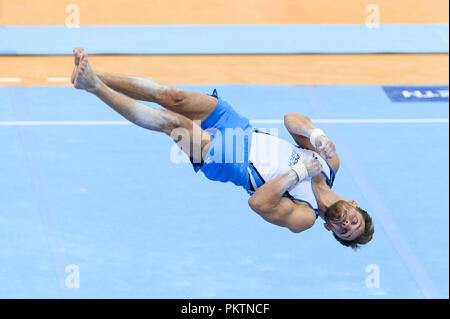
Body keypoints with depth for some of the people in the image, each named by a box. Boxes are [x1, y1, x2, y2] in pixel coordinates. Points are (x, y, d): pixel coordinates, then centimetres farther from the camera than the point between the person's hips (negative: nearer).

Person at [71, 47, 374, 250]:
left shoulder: (303, 218, -14)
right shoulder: (330, 162, 0)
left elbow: (258, 202, -31)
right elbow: (291, 118, -1)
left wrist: (298, 172, -31)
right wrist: (316, 134, -23)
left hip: (222, 160, -5)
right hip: (242, 130, 5)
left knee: (169, 120, -24)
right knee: (171, 97, -15)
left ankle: (94, 85, -19)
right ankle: (94, 77, -10)